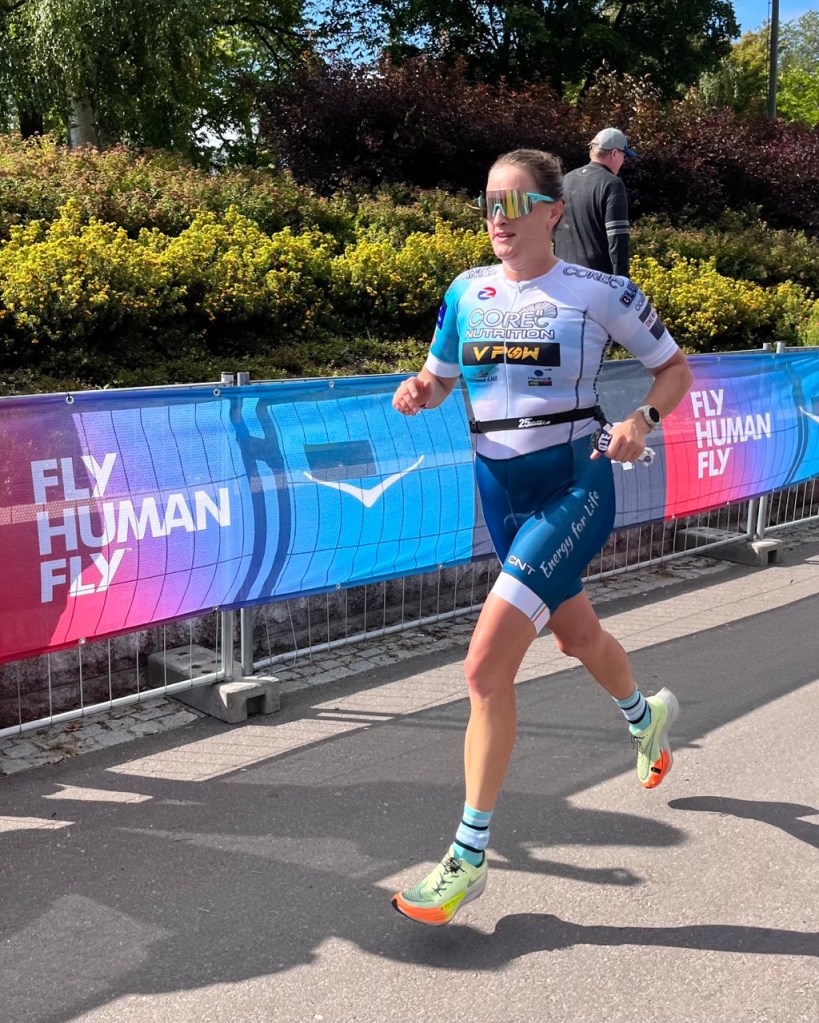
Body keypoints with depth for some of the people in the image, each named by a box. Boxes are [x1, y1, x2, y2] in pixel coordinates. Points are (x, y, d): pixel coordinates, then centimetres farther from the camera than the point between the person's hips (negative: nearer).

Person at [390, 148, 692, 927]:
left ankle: (469, 857, -3)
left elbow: (675, 367, 4)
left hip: (573, 489, -6)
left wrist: (642, 419, -16)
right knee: (576, 633, 25)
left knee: (485, 667, -17)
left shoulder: (599, 294, -8)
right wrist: (418, 392, -9)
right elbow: (440, 376, 15)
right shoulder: (467, 292, 4)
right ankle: (647, 714, 60)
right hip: (500, 492, 6)